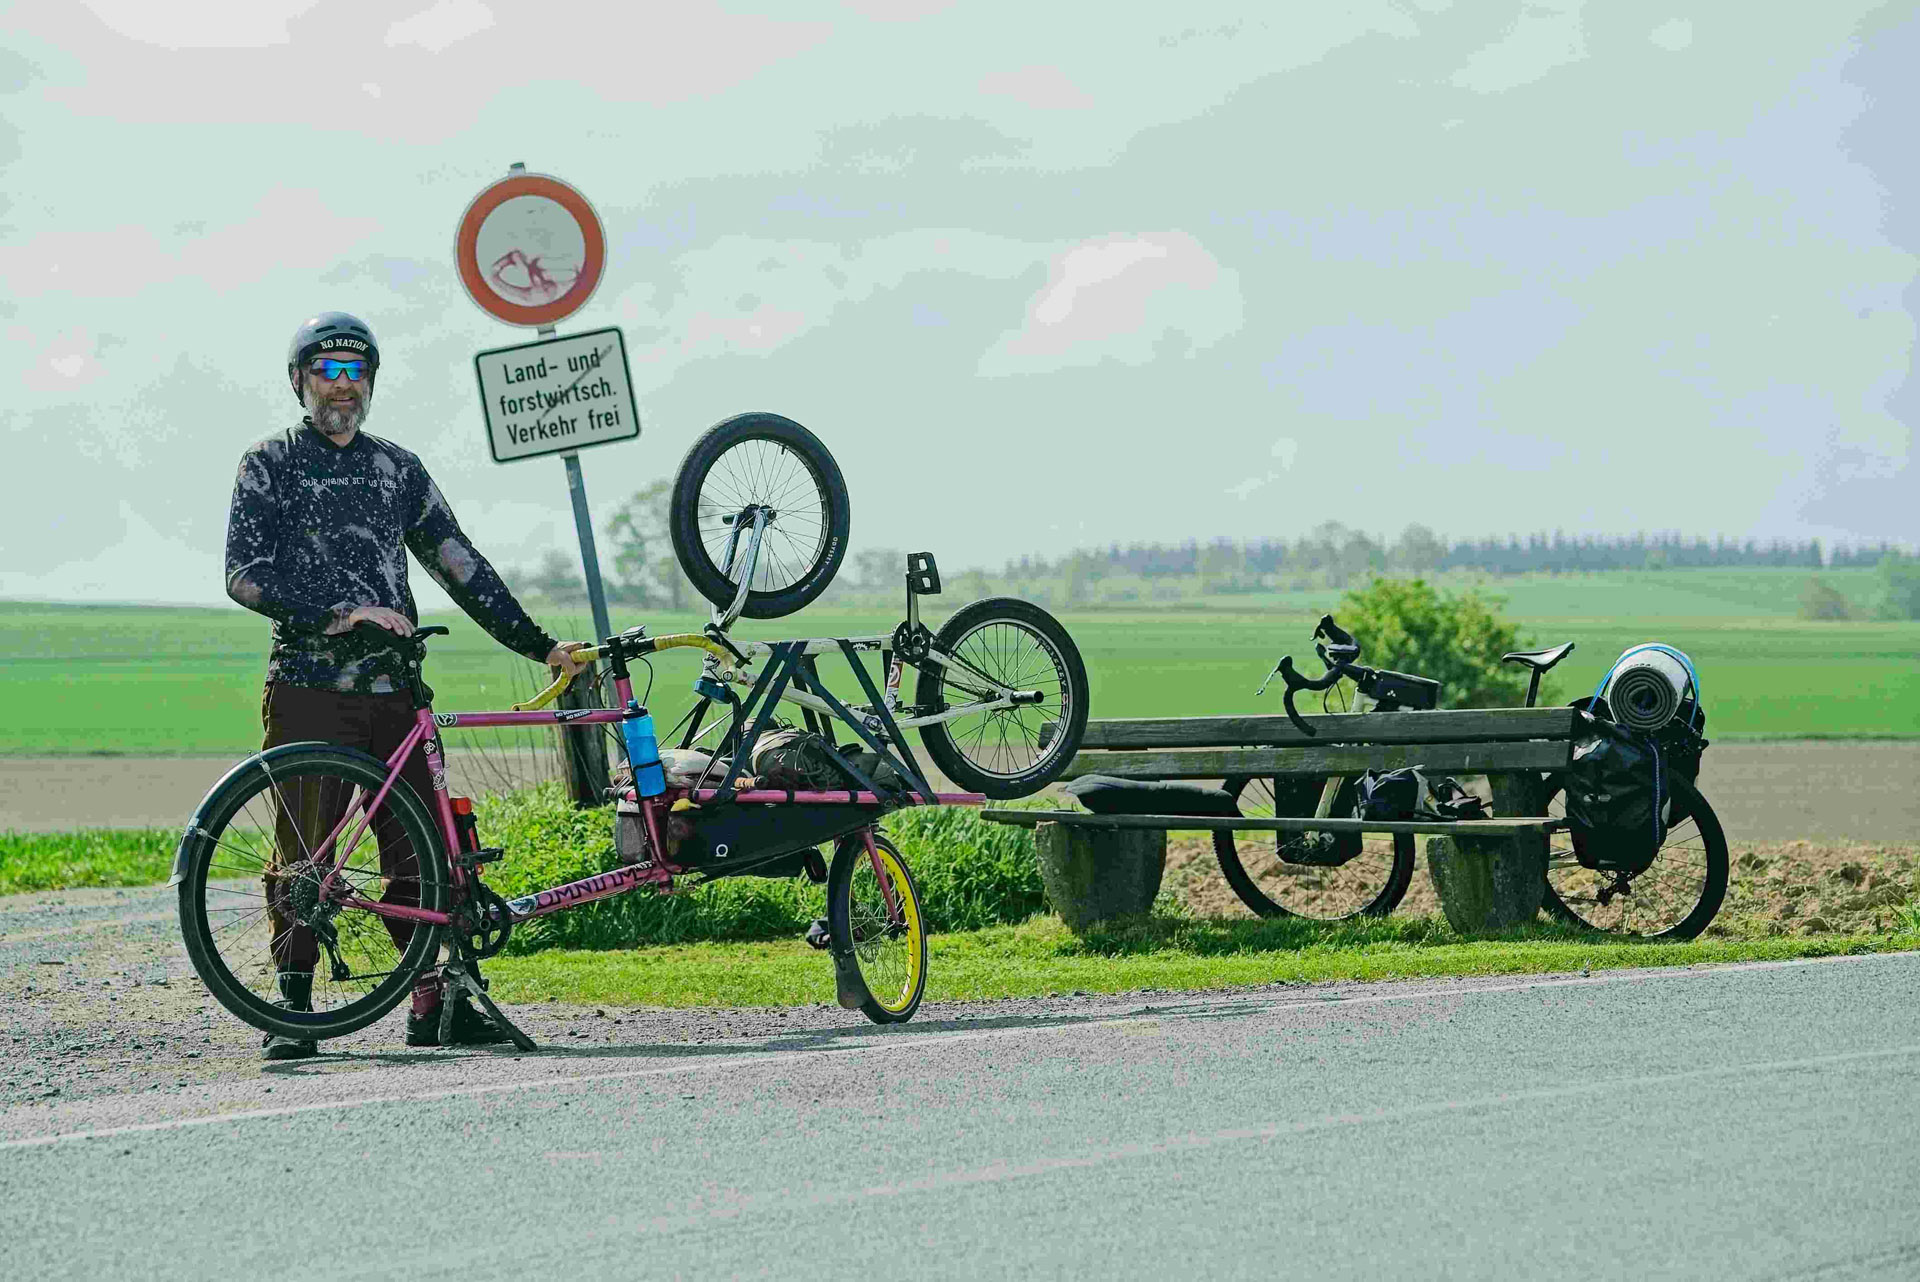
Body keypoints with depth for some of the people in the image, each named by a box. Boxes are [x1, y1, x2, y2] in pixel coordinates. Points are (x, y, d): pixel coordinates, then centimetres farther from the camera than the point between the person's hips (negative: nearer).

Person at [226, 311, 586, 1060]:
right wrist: (341, 612, -19)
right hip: (309, 687, -4)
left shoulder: (398, 469, 16)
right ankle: (293, 1009, 4)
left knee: (419, 849, -1)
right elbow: (246, 576, -8)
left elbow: (459, 566, 15)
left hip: (394, 688, 4)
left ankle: (432, 1002, 3)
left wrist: (538, 645, 8)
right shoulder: (269, 467, 3)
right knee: (303, 853, -3)